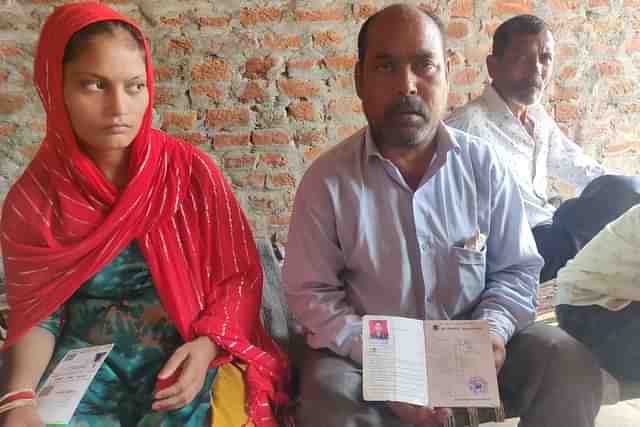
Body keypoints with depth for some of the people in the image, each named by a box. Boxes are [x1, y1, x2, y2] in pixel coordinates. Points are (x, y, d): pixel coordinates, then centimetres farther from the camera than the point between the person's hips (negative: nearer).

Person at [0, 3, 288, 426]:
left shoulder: (191, 172, -9)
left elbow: (238, 275, -4)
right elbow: (37, 313, 0)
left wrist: (206, 346, -20)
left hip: (183, 354, -1)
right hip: (85, 362, 2)